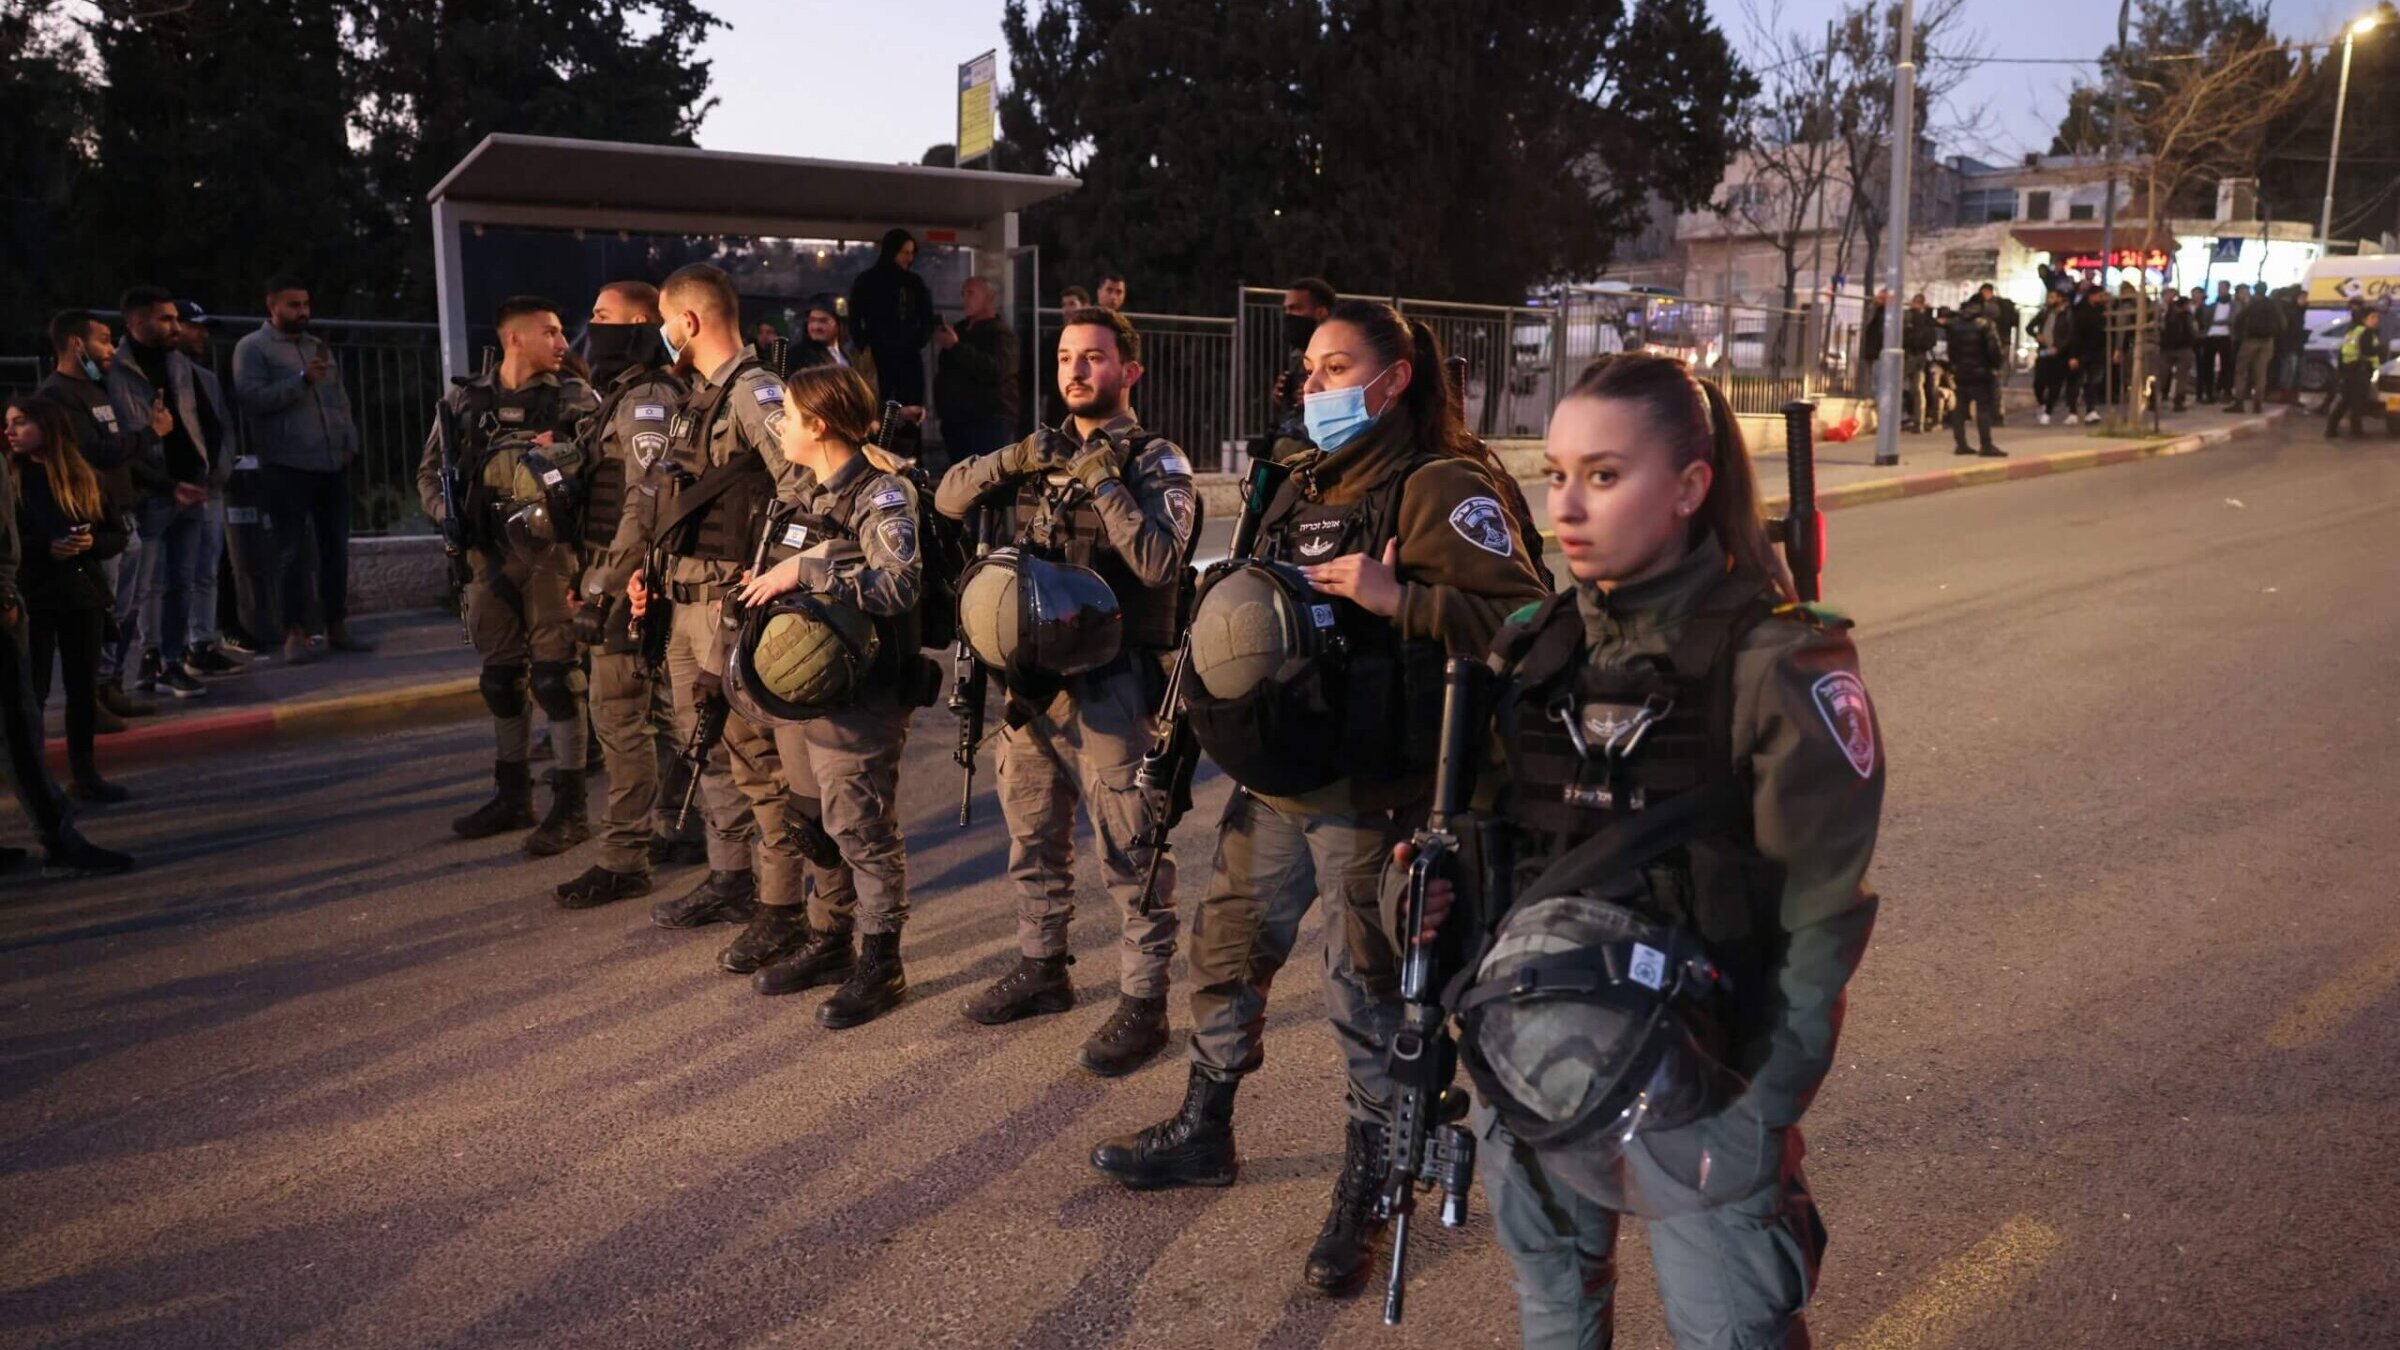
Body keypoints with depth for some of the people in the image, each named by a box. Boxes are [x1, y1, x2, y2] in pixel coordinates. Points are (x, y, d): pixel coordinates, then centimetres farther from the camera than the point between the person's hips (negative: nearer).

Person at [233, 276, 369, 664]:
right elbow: (250, 398, -13)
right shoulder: (252, 348, -1)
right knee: (294, 552, -4)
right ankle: (295, 633, 1)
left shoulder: (318, 345, 19)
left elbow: (340, 398, 20)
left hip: (333, 464, 6)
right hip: (287, 466, -6)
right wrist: (301, 380, -19)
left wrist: (349, 441, 8)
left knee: (335, 548, 7)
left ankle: (336, 626, 14)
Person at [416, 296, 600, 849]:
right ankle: (512, 795, 27)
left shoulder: (574, 399, 1)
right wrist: (447, 515, -2)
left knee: (556, 677, -6)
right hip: (489, 554, 4)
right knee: (500, 679, 13)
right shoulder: (465, 399, 10)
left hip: (551, 552, -4)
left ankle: (569, 807, 2)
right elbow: (430, 469, 14)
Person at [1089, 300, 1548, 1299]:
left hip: (1369, 795, -8)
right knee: (1226, 951, 18)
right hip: (1273, 780, 8)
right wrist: (1226, 633, 5)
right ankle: (1204, 1132, 38)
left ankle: (1363, 1191, 22)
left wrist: (1397, 598, -26)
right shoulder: (1302, 486, 15)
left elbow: (1520, 617, -20)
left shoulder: (1440, 487, -11)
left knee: (1366, 994, 3)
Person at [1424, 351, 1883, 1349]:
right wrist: (1449, 892, -8)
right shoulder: (1532, 646, 1)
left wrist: (1763, 1113, -13)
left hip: (1692, 1088, -5)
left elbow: (1824, 913, -12)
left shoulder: (1777, 662, -15)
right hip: (1531, 1070, 5)